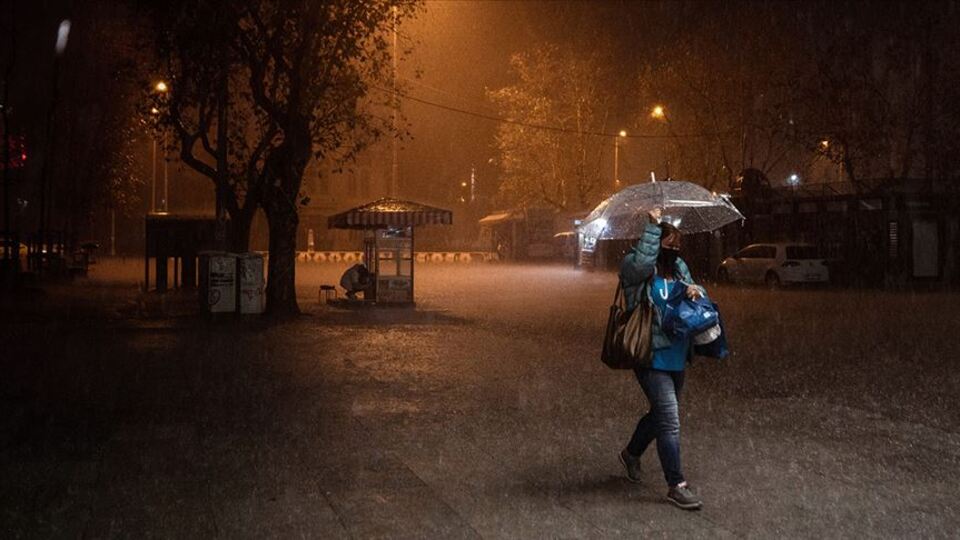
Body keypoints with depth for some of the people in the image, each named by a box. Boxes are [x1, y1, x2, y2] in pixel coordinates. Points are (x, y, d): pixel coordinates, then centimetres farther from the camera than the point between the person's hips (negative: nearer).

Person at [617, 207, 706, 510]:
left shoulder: (678, 267, 10)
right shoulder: (633, 267, -12)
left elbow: (692, 289, 16)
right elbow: (643, 261, -33)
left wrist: (696, 290, -8)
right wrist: (653, 224, -31)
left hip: (676, 357, 8)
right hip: (651, 357, -8)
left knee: (662, 413, 21)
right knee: (669, 419, -10)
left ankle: (631, 454, 45)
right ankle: (676, 486, -2)